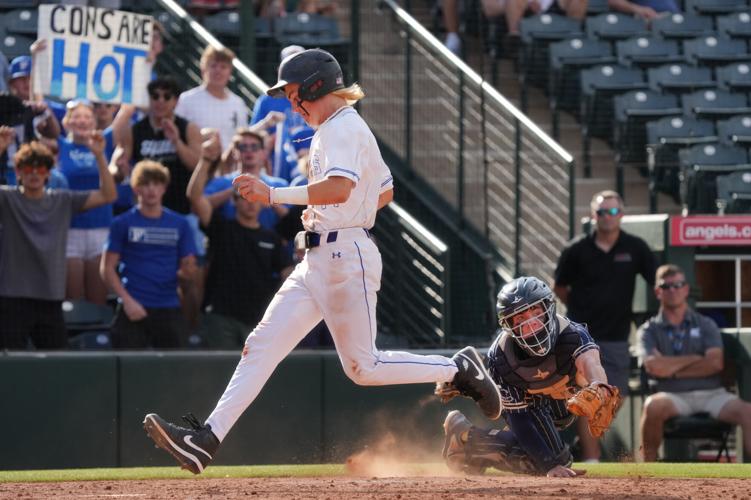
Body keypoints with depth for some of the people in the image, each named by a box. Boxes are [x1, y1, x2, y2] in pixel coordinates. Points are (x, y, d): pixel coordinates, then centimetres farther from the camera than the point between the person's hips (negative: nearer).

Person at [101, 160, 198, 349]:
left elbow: (189, 268, 9)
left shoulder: (179, 224, 8)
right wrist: (127, 300, -10)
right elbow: (107, 268, 0)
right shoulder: (123, 223, 2)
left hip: (169, 310, 2)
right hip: (134, 308, -2)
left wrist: (187, 271, -14)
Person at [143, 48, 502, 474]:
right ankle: (206, 441, -7)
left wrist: (274, 194, -30)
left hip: (346, 259, -10)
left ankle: (460, 370, 11)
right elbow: (386, 191, 29)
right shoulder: (334, 130, 20)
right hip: (318, 262, 10)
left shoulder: (343, 127, -12)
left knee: (363, 367, -5)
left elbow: (340, 188, -30)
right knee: (262, 344, -1)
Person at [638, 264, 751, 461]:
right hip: (675, 397, -1)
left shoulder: (706, 325, 16)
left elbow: (715, 363, 0)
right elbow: (653, 366, -6)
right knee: (653, 405, -36)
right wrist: (694, 359, 0)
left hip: (711, 393, 1)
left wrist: (672, 369, -2)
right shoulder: (649, 330, 13)